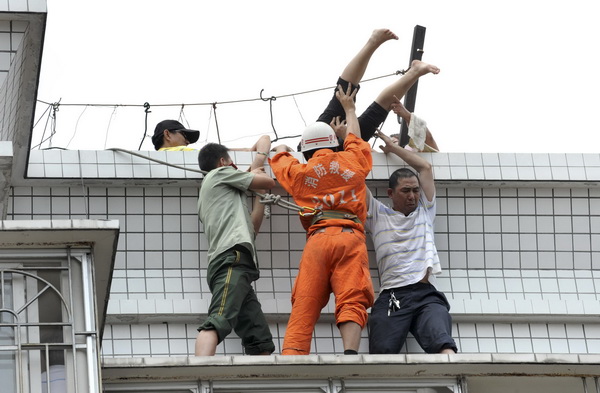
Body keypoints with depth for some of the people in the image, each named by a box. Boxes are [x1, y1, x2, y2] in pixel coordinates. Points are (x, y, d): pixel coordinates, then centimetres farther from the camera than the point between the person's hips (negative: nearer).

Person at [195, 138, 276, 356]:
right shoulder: (221, 173, 15)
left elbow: (251, 228, 35)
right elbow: (269, 182, 15)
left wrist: (260, 195, 39)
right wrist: (255, 175, 37)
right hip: (233, 258, -9)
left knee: (261, 343, 2)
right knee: (219, 321, -30)